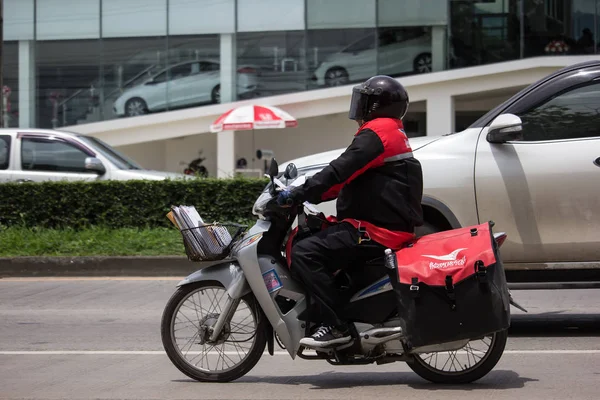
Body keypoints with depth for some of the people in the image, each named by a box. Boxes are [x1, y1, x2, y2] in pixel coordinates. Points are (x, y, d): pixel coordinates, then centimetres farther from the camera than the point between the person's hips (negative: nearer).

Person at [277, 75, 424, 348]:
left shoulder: (377, 132, -10)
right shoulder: (394, 133, 23)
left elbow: (341, 171, -21)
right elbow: (348, 176, 27)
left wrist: (300, 194, -19)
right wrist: (306, 193, 23)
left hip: (376, 231, -11)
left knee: (304, 253, -21)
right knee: (312, 237, 21)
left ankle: (336, 325, -25)